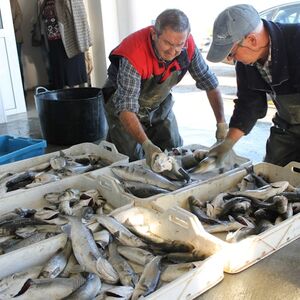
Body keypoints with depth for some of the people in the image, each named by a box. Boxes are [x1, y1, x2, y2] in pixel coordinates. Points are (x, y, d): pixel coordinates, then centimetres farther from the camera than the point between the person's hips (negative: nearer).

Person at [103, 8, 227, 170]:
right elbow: (126, 108, -39)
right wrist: (146, 145, -50)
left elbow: (209, 83, -12)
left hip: (160, 105, 5)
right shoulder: (134, 55, -37)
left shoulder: (188, 46, -23)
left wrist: (221, 123, -18)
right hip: (122, 103, -4)